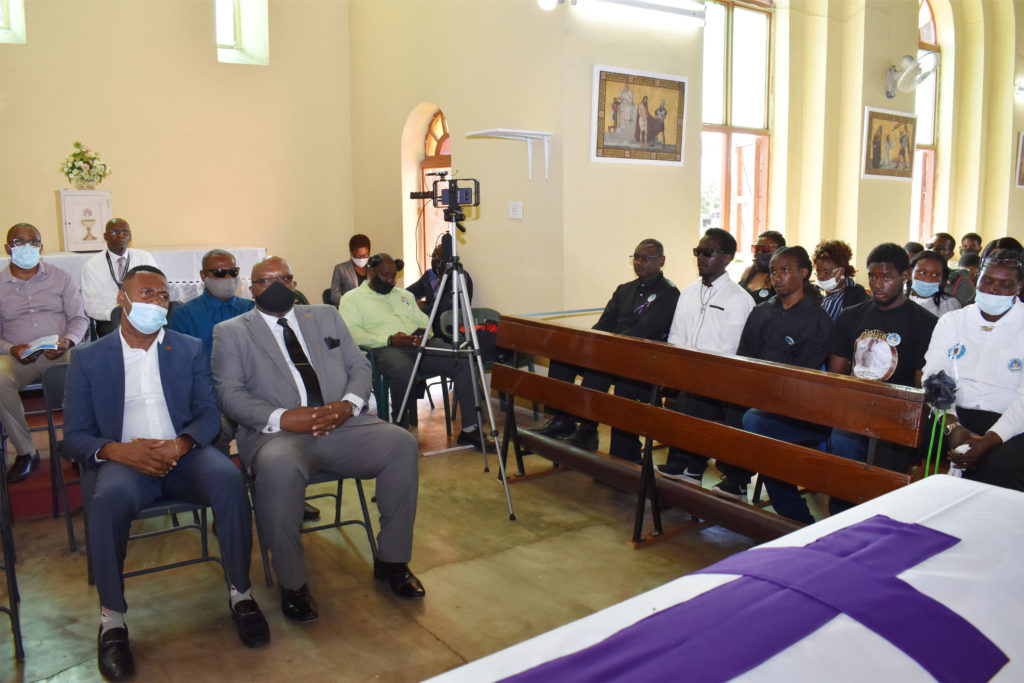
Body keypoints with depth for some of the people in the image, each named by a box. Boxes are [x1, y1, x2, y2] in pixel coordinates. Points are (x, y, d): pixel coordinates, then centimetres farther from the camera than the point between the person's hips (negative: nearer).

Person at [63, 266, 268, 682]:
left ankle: (240, 593, -15)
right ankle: (112, 619, -19)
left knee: (228, 479, -31)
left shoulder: (190, 350, 14)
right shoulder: (87, 359, 10)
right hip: (124, 459, -1)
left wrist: (179, 445, -15)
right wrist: (118, 451, -17)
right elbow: (75, 436, 5)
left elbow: (209, 414, 7)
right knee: (109, 499, -35)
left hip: (183, 454, 1)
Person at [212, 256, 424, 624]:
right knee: (279, 468, -37)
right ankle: (292, 583, -16)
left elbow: (359, 365, 17)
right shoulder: (231, 332, 14)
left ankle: (391, 560, -5)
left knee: (401, 444, -22)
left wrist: (349, 404, -6)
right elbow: (229, 393, 0)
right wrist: (282, 417, -17)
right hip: (278, 432, -3)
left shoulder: (326, 316, 23)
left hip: (342, 426, 4)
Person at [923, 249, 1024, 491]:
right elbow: (933, 378, 4)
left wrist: (987, 442, -21)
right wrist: (951, 425, -15)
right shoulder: (951, 322, 14)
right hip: (955, 415, 3)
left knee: (999, 467, -36)